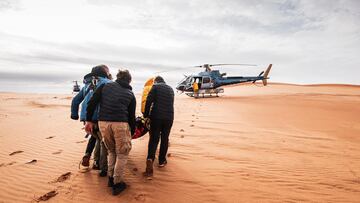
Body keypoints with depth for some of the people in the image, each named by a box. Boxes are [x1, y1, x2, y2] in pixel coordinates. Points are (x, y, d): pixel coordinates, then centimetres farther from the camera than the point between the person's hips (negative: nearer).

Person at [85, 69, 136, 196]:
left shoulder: (105, 86, 14)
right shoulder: (130, 94, 12)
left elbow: (92, 103, 4)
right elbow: (131, 116, 12)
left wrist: (89, 120, 11)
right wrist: (132, 132, 24)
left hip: (103, 122, 3)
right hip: (120, 124, -3)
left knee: (111, 151, 25)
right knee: (122, 154, 14)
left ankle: (110, 178, 33)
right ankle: (117, 184, 21)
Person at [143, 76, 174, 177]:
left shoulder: (155, 86, 2)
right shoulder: (170, 89, 17)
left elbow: (149, 101, -8)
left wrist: (146, 115, 0)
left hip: (156, 116, -3)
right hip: (169, 117, 4)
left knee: (154, 138, 3)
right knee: (164, 139, 14)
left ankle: (150, 158, -15)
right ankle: (162, 160, 24)